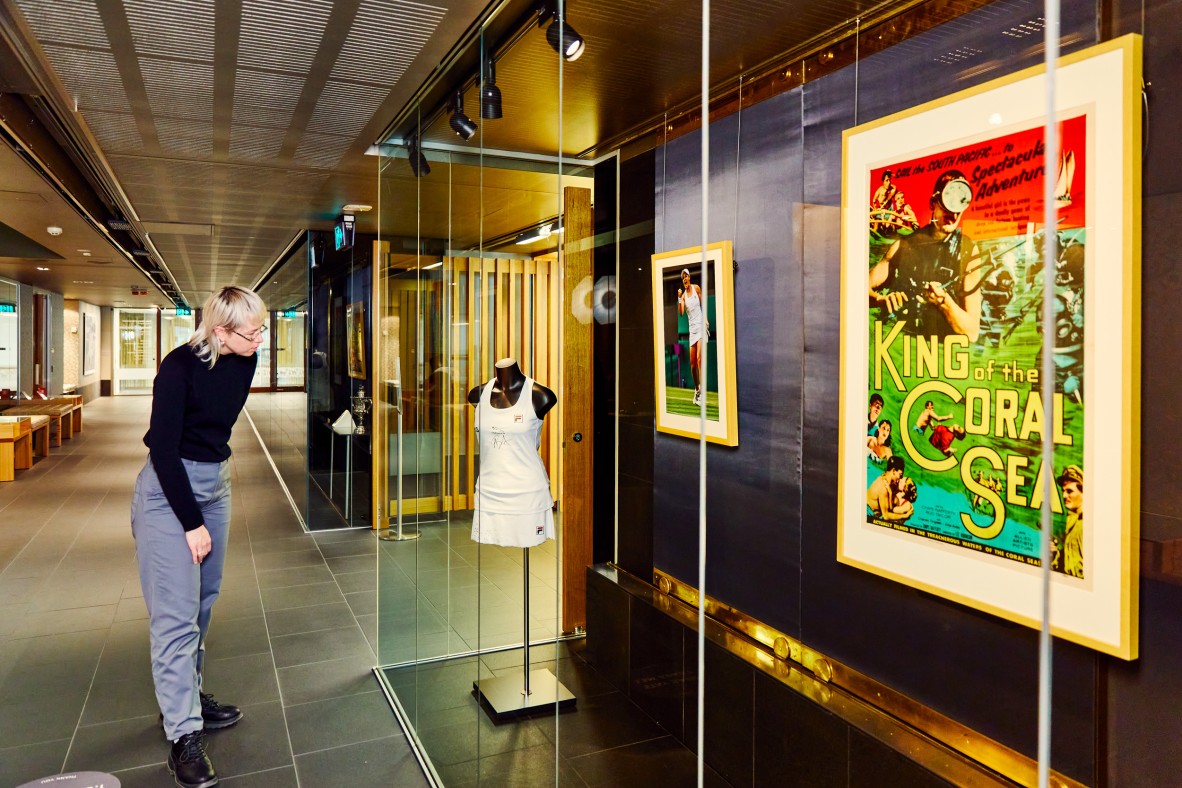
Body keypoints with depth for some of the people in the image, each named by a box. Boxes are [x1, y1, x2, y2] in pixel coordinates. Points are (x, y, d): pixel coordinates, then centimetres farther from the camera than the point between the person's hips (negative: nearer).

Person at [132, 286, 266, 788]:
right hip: (167, 489, -7)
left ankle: (186, 696, 30)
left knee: (202, 604, 13)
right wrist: (192, 522, -16)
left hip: (215, 484, 7)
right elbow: (163, 448, -18)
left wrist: (213, 472, 19)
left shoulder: (245, 362, 0)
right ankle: (184, 737, 1)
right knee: (176, 614, -5)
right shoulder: (180, 366, -19)